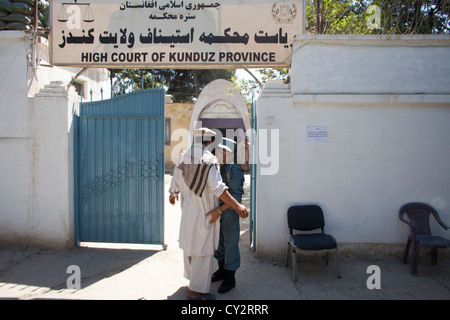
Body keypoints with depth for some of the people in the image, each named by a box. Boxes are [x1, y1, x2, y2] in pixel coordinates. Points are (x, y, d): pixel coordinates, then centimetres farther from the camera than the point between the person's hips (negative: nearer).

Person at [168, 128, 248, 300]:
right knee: (203, 250, 2)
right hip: (204, 213, -8)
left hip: (187, 211, 8)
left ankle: (192, 277, 40)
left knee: (189, 244, 22)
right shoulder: (209, 159, -16)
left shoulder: (183, 158, 5)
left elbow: (175, 184, 14)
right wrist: (237, 205, -28)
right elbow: (218, 188, -26)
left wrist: (173, 195, 36)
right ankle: (196, 290, 9)